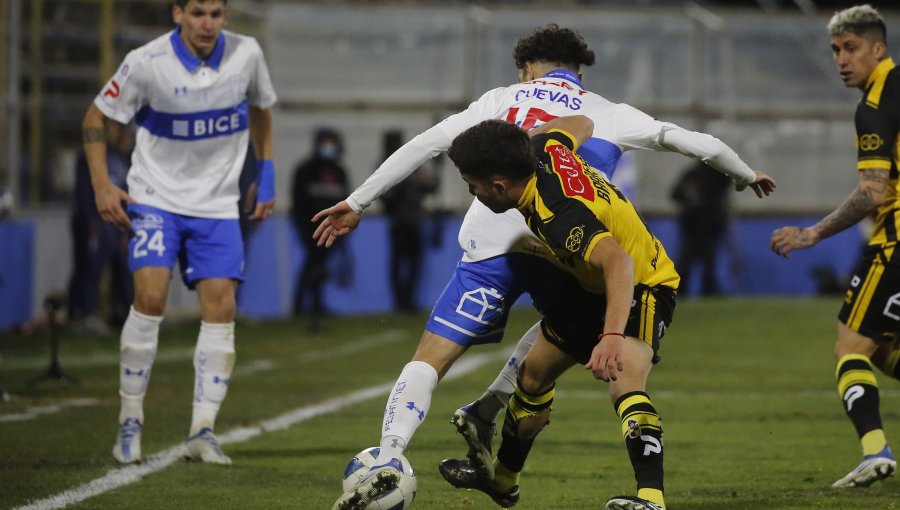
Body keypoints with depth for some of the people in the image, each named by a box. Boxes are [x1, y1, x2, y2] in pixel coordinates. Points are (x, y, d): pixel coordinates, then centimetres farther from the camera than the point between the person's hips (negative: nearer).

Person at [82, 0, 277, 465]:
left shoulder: (246, 54, -6)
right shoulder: (147, 62, -14)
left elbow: (260, 108, 16)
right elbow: (95, 118, -2)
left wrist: (266, 174, 12)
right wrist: (102, 186, -11)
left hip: (217, 204, 3)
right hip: (156, 197, -3)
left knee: (221, 307, -8)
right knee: (151, 295, -19)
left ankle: (202, 431, -2)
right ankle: (130, 421, -6)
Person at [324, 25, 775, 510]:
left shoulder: (503, 99, 19)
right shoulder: (610, 115, 23)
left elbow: (424, 144, 12)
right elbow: (703, 146, 29)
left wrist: (357, 202, 14)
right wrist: (747, 175, 50)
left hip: (491, 244, -1)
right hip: (564, 249, 1)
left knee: (429, 359, -1)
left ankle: (388, 458, -24)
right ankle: (485, 413, 16)